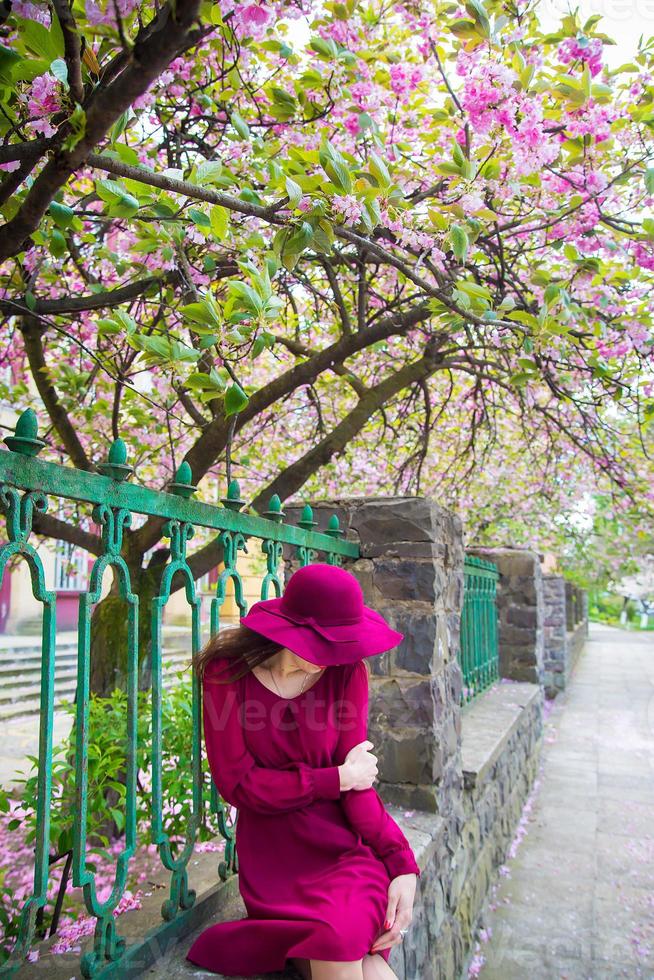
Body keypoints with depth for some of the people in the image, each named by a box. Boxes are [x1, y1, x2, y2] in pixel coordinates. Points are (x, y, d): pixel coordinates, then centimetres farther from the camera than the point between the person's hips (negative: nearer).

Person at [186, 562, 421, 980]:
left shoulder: (347, 670, -4)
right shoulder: (228, 672, -9)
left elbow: (357, 780, -6)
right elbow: (237, 783, -10)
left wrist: (402, 864, -19)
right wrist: (337, 778, -10)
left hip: (343, 842, 2)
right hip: (273, 850, -1)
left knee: (340, 946, -25)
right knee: (339, 945, -26)